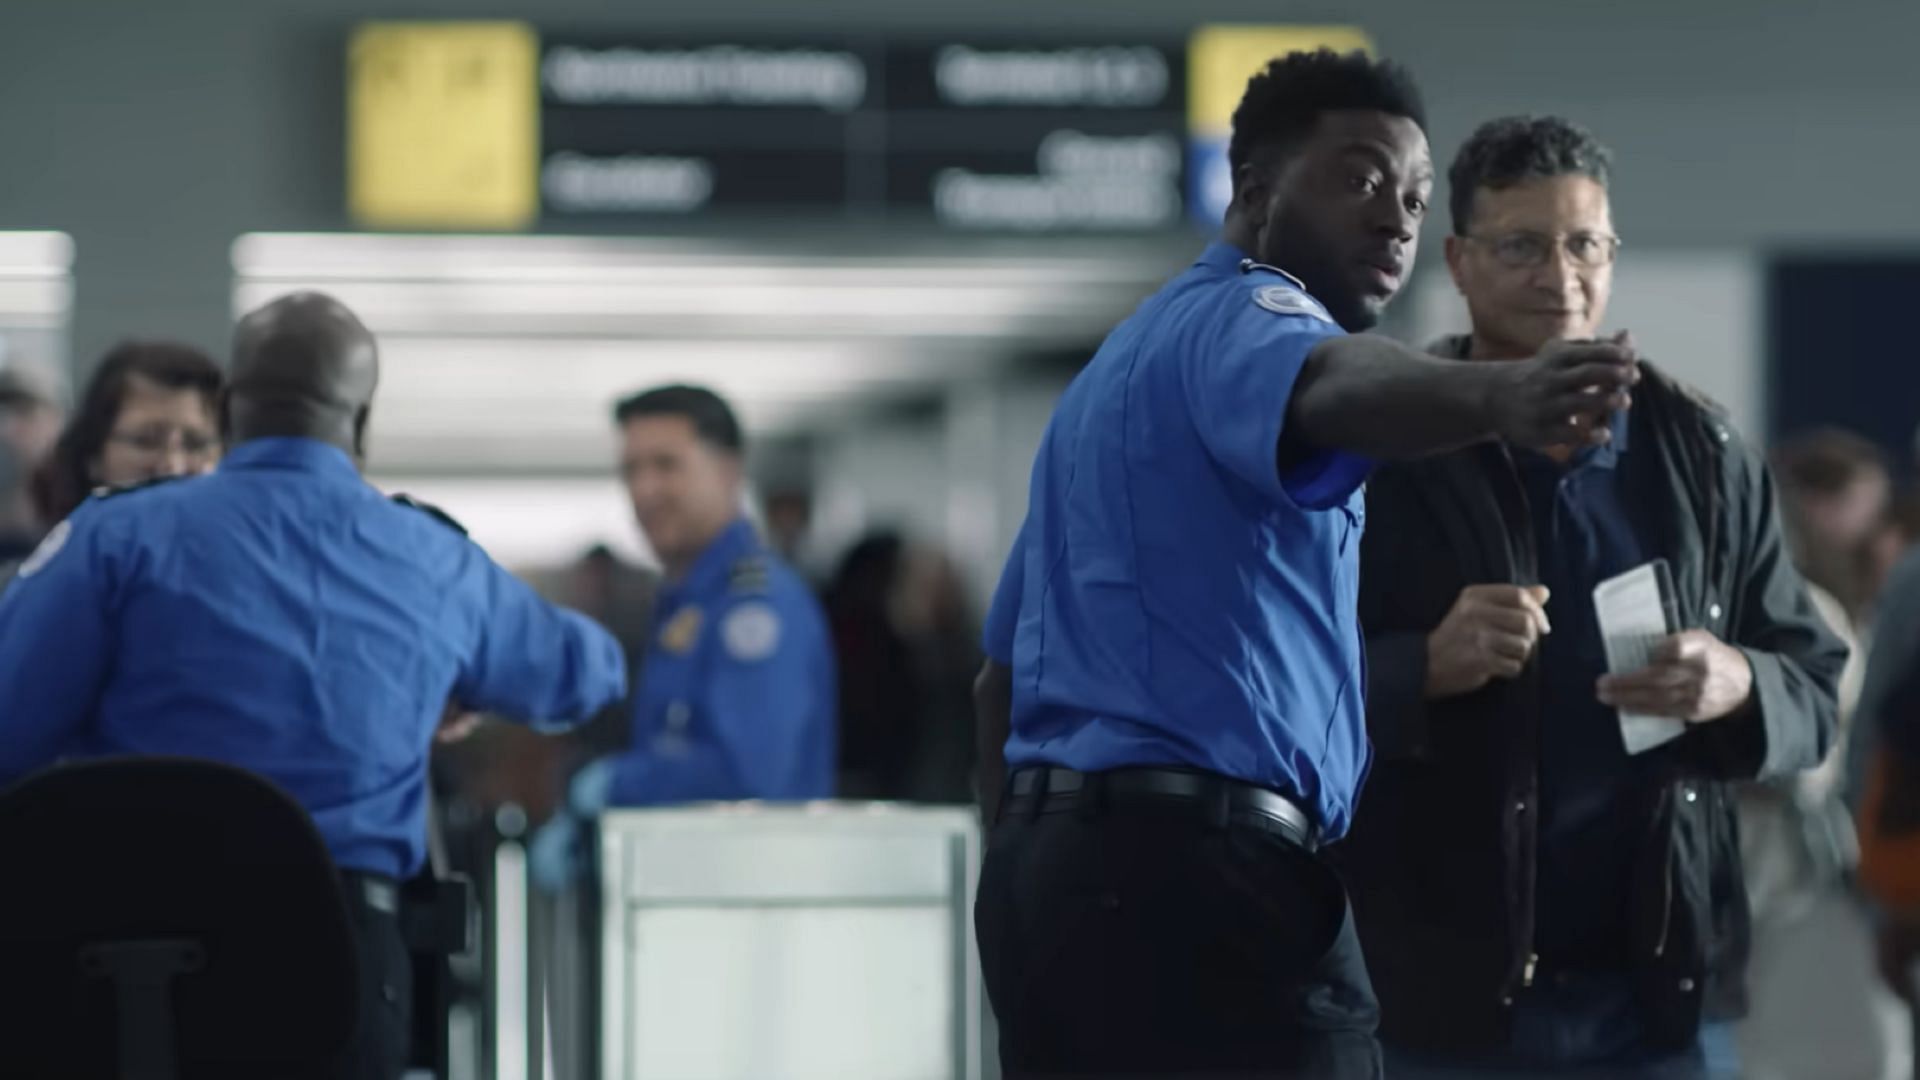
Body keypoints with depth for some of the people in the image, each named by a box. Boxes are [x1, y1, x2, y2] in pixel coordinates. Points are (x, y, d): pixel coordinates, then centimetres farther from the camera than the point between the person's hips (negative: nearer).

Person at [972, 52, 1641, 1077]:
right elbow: (1331, 386, -32)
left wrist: (1029, 903, 29)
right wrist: (1498, 395, -52)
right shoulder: (1241, 317, -5)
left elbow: (1005, 668, 28)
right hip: (1189, 865, -10)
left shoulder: (1122, 364, 26)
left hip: (1052, 856, 10)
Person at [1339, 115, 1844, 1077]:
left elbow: (1815, 691, 10)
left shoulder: (1700, 454, 7)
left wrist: (1737, 687, -12)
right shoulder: (1380, 452, -2)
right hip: (1449, 996, -3)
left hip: (1663, 992, 3)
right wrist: (1426, 667, -22)